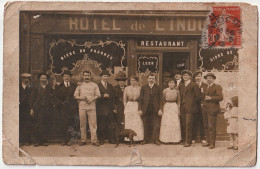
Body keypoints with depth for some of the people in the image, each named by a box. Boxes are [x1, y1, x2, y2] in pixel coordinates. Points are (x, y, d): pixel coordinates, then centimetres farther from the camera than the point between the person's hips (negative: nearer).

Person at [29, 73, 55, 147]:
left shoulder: (49, 88, 12)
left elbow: (52, 98, 12)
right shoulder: (36, 88, 7)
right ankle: (37, 141, 4)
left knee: (45, 126, 2)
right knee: (37, 126, -3)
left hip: (47, 110, 1)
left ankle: (44, 141, 9)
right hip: (37, 110, -1)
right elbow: (31, 98, 3)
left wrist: (53, 105, -5)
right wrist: (31, 109, -4)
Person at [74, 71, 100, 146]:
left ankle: (94, 140, -4)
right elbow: (75, 95, 8)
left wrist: (92, 99, -13)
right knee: (82, 124, 2)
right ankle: (83, 140, 9)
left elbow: (98, 95, 5)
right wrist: (82, 98, -10)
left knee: (93, 123, -5)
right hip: (82, 107, 1)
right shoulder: (80, 85, 13)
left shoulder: (94, 85, 12)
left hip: (92, 106, -1)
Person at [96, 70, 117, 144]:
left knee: (110, 124, 4)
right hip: (101, 109, -4)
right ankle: (101, 139, 9)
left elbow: (113, 98, 16)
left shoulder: (110, 86, 17)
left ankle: (111, 139, 10)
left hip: (109, 109, 4)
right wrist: (103, 96, -20)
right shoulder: (97, 85, -1)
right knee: (101, 125, 0)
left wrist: (114, 108, 10)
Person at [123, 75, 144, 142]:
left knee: (138, 123, -1)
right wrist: (125, 108, 2)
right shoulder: (127, 88, 7)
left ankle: (138, 138, 4)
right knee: (129, 123, 0)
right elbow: (124, 99, 9)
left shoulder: (139, 88, 5)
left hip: (137, 106, 0)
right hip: (129, 106, 0)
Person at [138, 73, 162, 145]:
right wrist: (140, 109, -2)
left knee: (156, 125, -1)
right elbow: (140, 99, 5)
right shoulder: (143, 88, 8)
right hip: (146, 109, 1)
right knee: (146, 125, 5)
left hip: (155, 109, 0)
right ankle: (146, 139, 15)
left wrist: (160, 109, -6)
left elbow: (160, 99, 3)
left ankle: (155, 139, 7)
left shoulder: (158, 88, 7)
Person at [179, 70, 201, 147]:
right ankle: (183, 140, 14)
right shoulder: (181, 86, 18)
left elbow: (198, 96, -3)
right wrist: (181, 105, 11)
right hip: (182, 108, 6)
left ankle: (188, 141, -6)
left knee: (188, 124, -8)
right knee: (183, 124, 5)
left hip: (190, 108, -6)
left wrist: (192, 104, 0)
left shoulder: (194, 85, -1)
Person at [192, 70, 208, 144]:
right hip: (194, 106, 0)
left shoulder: (205, 85, 8)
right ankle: (193, 138, 8)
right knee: (194, 122, 1)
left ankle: (203, 138, 10)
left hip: (202, 106, 0)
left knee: (202, 122, 2)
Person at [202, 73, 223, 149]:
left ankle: (212, 143, -5)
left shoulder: (217, 87, -3)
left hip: (212, 109, -8)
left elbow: (220, 97, -13)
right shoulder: (206, 87, 20)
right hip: (206, 109, 8)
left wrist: (210, 98, -18)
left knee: (211, 127, -9)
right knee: (208, 126, 10)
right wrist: (203, 102, 15)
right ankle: (209, 142, 16)